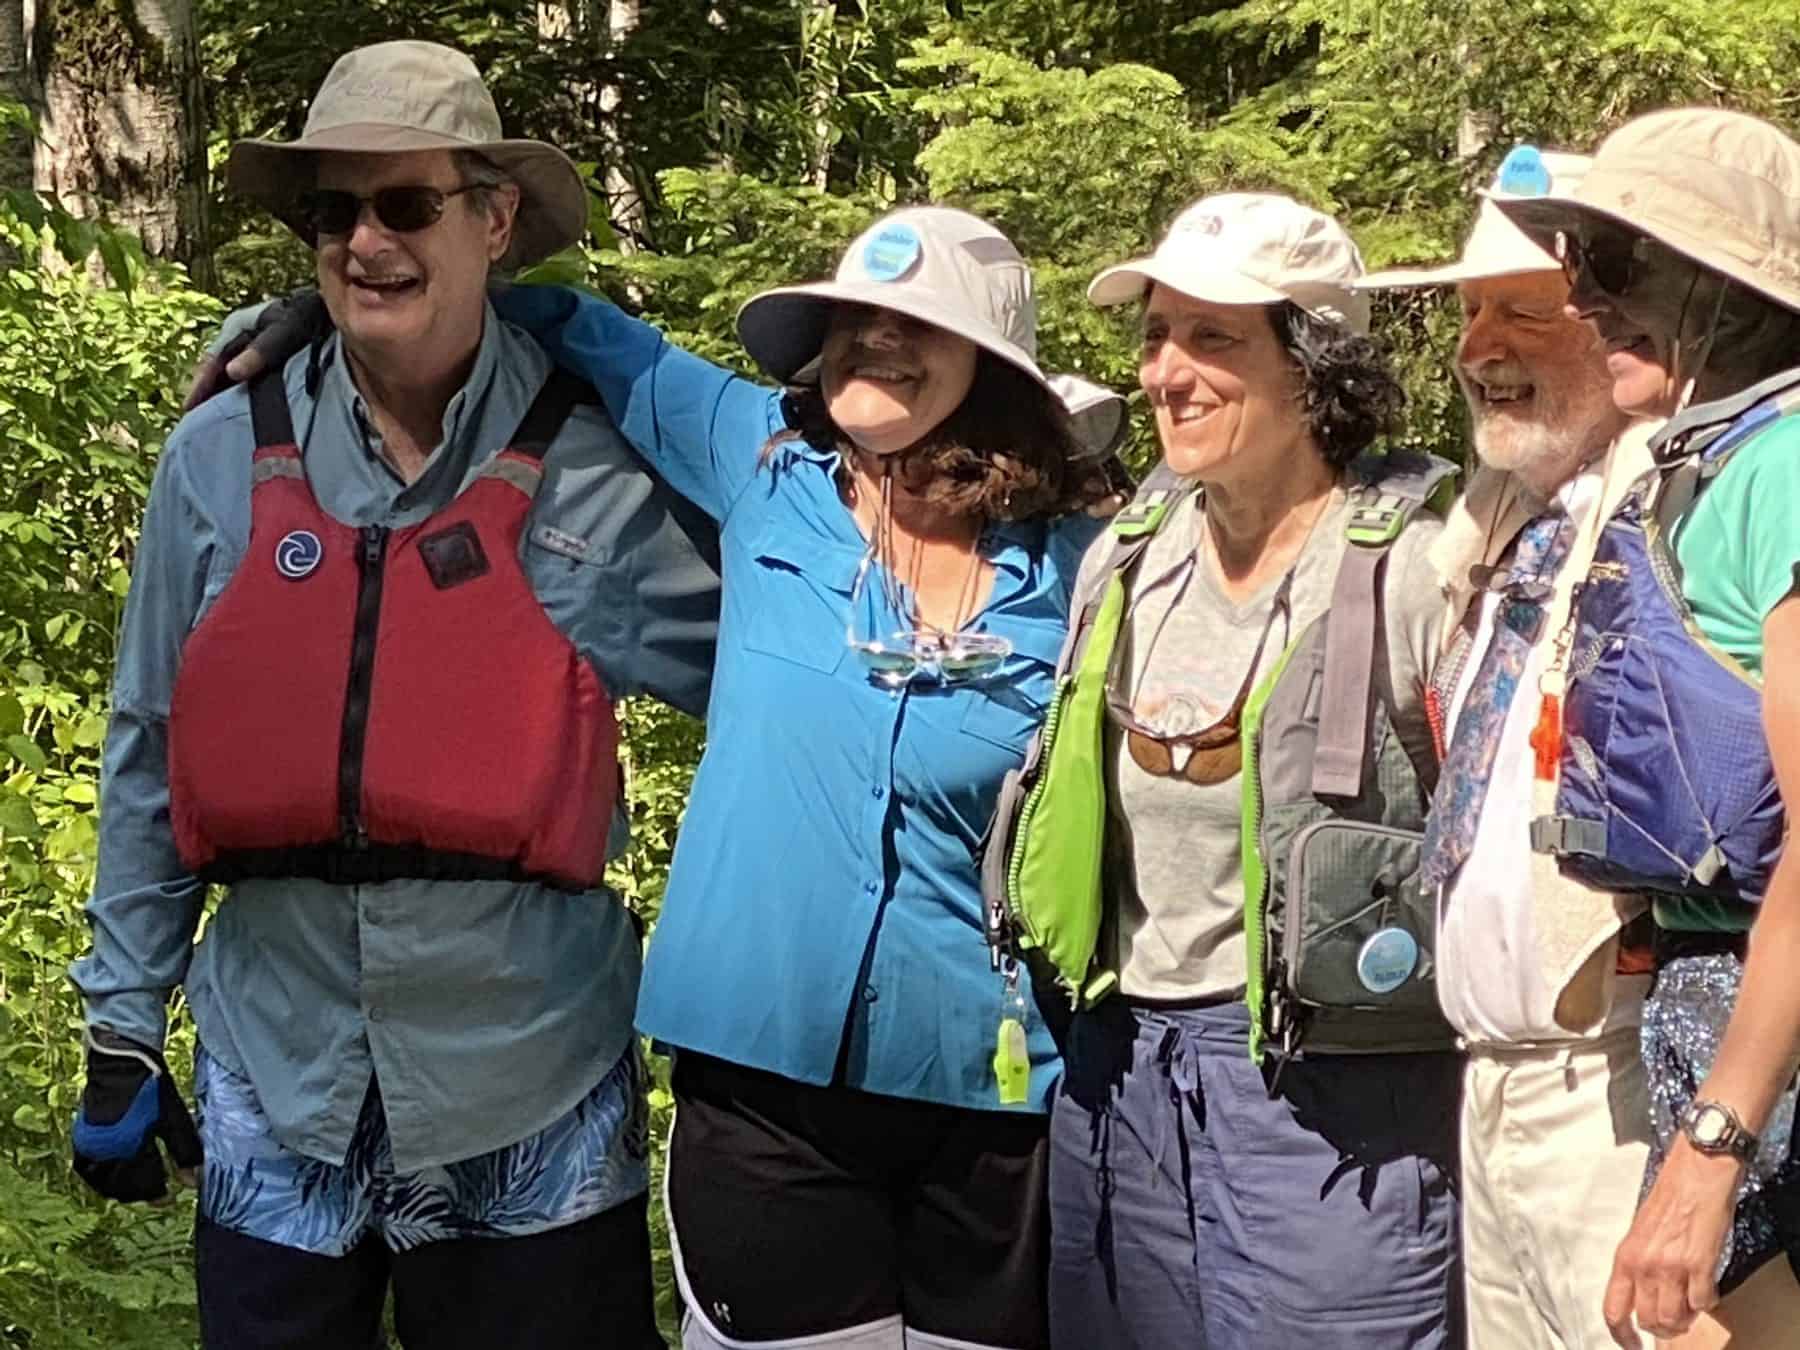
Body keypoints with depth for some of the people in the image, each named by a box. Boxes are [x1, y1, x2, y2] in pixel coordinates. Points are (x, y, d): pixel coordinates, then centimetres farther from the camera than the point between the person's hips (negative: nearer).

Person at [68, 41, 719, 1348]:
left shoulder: (603, 465, -7)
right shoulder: (221, 458, -1)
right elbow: (153, 760, 6)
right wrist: (124, 1029, 8)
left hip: (531, 1094, -2)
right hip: (279, 1086, 2)